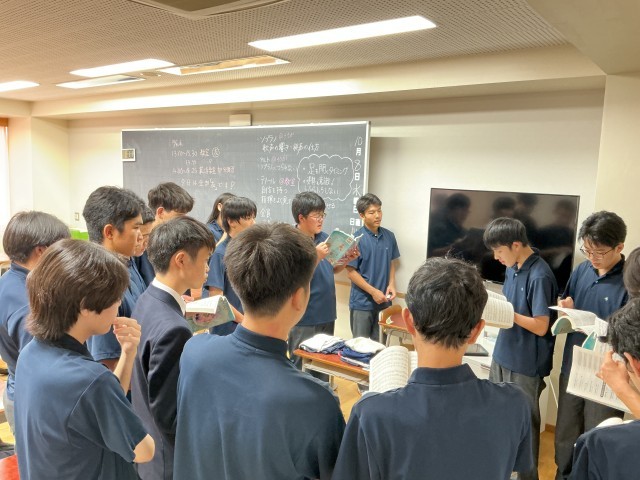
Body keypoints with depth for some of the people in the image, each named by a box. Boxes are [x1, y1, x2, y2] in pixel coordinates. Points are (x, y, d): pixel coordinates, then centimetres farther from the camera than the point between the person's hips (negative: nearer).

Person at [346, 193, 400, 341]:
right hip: (362, 302, -4)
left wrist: (391, 284, -4)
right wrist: (373, 291, -15)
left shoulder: (389, 236, 2)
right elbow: (351, 271, -12)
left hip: (384, 301, 4)